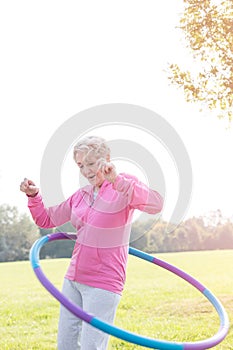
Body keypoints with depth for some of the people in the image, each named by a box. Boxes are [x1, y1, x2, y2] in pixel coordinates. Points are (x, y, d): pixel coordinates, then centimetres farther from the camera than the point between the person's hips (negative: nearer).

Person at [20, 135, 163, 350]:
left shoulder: (124, 186, -10)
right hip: (73, 279, 7)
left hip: (103, 284, -7)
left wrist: (117, 181, -41)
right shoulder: (81, 196, 10)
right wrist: (33, 195, 0)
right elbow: (46, 219, 19)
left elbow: (156, 205, -30)